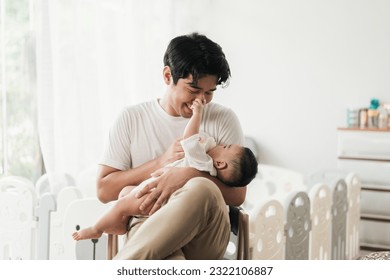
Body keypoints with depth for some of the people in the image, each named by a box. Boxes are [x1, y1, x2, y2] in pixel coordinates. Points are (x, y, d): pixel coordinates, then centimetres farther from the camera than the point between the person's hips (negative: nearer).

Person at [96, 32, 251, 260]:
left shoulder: (223, 119, 10)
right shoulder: (132, 119, 11)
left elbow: (237, 194, 3)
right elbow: (104, 190, 6)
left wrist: (190, 174, -15)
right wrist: (162, 162, -5)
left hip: (206, 235, 2)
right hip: (149, 232, -1)